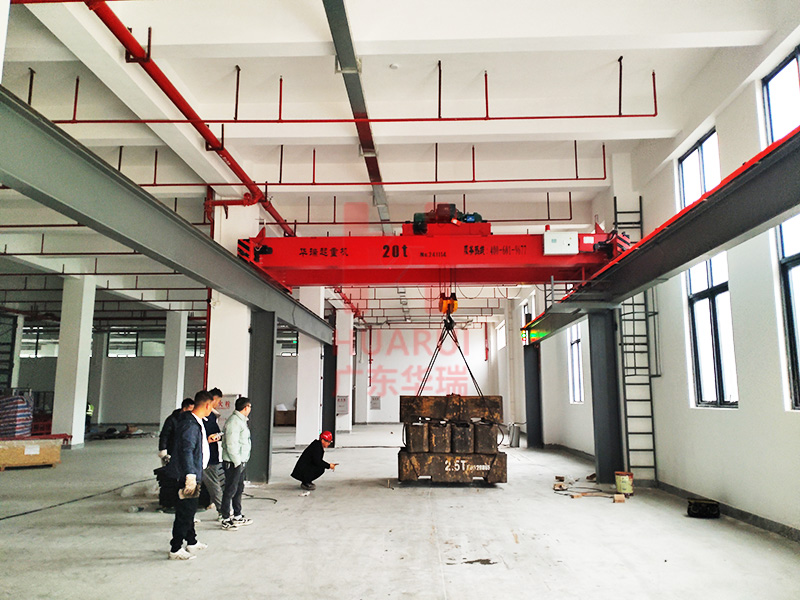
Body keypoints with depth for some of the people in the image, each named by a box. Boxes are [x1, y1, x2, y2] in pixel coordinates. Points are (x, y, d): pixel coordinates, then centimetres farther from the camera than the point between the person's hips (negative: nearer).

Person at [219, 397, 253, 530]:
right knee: (230, 490, -3)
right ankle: (226, 520, 5)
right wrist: (237, 462, -19)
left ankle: (237, 516, 28)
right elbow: (231, 444, -21)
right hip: (233, 463, -10)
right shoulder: (233, 422, -18)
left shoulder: (241, 420, 15)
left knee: (239, 489, 17)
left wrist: (242, 461, 7)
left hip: (240, 461, 10)